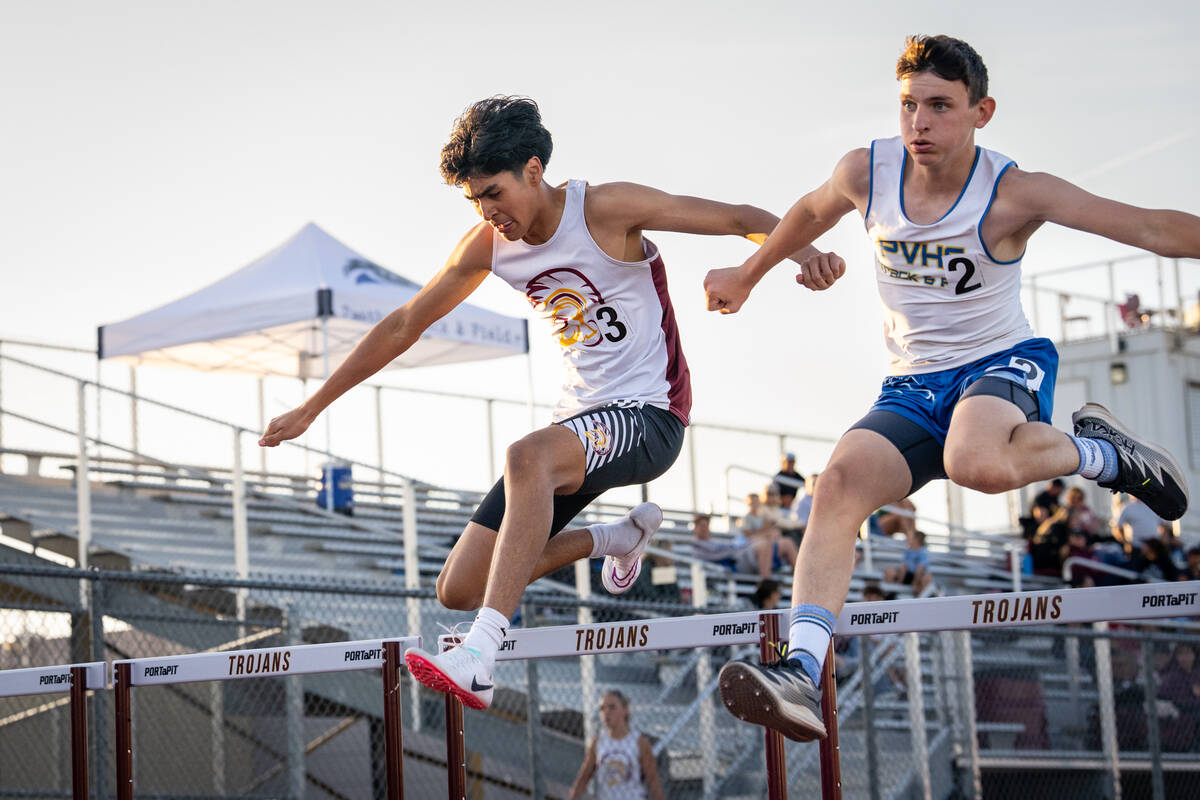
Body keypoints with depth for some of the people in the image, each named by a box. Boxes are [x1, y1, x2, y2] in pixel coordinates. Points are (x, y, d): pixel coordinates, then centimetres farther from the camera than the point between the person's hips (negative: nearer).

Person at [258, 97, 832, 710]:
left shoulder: (605, 210, -14)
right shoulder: (487, 246, 2)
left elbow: (745, 219, -14)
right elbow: (402, 326, 12)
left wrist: (802, 249, -36)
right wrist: (310, 408, 14)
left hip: (650, 414, -7)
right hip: (581, 420, 7)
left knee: (528, 456, -40)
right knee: (460, 589, 2)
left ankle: (479, 657, -46)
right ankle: (618, 538, 24)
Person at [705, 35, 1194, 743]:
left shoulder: (1014, 193, -17)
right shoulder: (866, 173, -4)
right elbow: (811, 214, 20)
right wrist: (746, 276, 33)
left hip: (1004, 364, -4)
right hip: (914, 386, 4)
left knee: (976, 462, -39)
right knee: (840, 483, -24)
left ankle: (1100, 451, -8)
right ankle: (802, 674, -33)